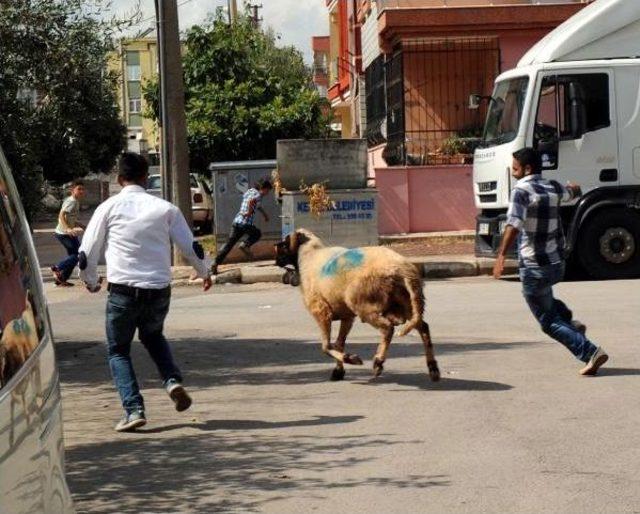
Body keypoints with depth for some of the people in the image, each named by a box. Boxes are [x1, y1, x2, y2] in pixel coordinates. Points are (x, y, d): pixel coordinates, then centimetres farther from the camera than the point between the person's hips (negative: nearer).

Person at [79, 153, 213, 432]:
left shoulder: (109, 207, 0)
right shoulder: (165, 208, 3)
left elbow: (86, 254, 1)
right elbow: (192, 248, 4)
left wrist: (91, 281, 20)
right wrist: (205, 273, 23)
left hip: (123, 290, -2)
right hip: (159, 291, 2)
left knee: (118, 350, 16)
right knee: (153, 336, 31)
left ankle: (134, 410, 0)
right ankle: (173, 381, 7)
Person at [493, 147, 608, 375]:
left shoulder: (522, 191, -14)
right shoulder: (553, 188, 7)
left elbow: (514, 224, -30)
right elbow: (574, 192, 32)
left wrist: (501, 256, -37)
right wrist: (574, 187, 56)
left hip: (534, 268, -7)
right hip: (558, 264, 7)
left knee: (549, 322, 3)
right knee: (543, 297, 37)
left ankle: (591, 352, -9)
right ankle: (569, 321, 18)